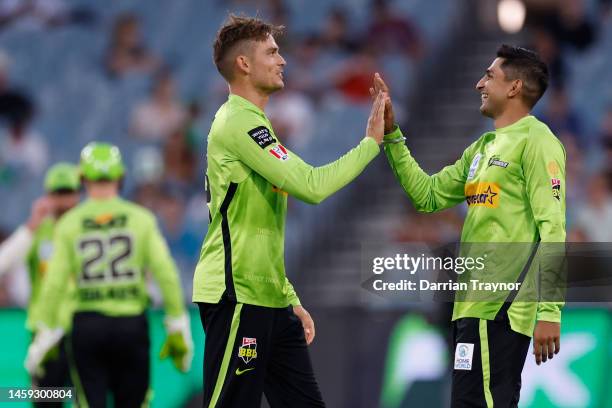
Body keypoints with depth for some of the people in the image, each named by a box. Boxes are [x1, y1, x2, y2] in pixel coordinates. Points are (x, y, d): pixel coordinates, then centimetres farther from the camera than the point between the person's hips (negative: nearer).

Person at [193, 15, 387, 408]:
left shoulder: (252, 124, 20)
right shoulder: (238, 122, -12)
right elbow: (311, 185, -20)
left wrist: (290, 300, 20)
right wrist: (371, 143, -10)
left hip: (269, 301, 10)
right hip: (236, 299, -10)